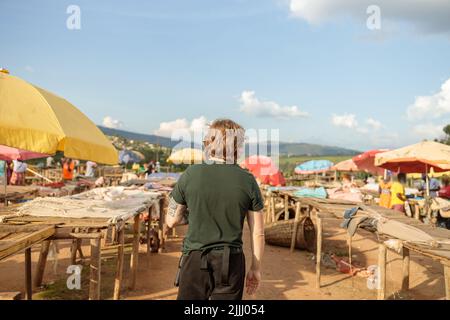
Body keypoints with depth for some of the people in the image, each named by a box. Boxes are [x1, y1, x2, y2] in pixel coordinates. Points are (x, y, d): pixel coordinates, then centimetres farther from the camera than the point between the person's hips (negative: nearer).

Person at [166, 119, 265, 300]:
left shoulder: (191, 174, -7)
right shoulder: (248, 180, -5)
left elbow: (171, 221, 2)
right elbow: (258, 233, -1)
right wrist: (255, 268, 10)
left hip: (195, 260, 0)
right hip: (232, 263, 1)